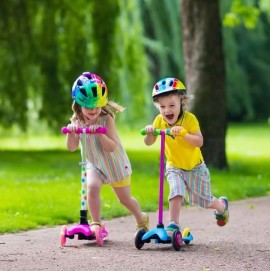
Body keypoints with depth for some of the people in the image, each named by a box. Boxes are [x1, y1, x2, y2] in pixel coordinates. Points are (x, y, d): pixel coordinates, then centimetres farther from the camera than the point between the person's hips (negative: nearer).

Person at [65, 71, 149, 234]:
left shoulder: (107, 119, -22)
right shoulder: (77, 121, -10)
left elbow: (111, 147, -27)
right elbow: (72, 147, -14)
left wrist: (100, 133, -42)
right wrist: (71, 132, -32)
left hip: (116, 164, -2)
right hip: (95, 165, 2)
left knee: (125, 199, 12)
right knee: (92, 186, -29)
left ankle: (142, 219, 40)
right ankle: (96, 223, -17)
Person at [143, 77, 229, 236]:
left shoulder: (189, 119, -23)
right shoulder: (160, 121, -11)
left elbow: (199, 142, -29)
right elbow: (149, 143, -11)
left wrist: (183, 133, -42)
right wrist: (149, 133, -31)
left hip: (195, 167, -2)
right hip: (174, 167, 2)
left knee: (204, 200, 8)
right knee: (176, 193, -23)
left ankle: (222, 205, 40)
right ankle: (173, 225, -16)